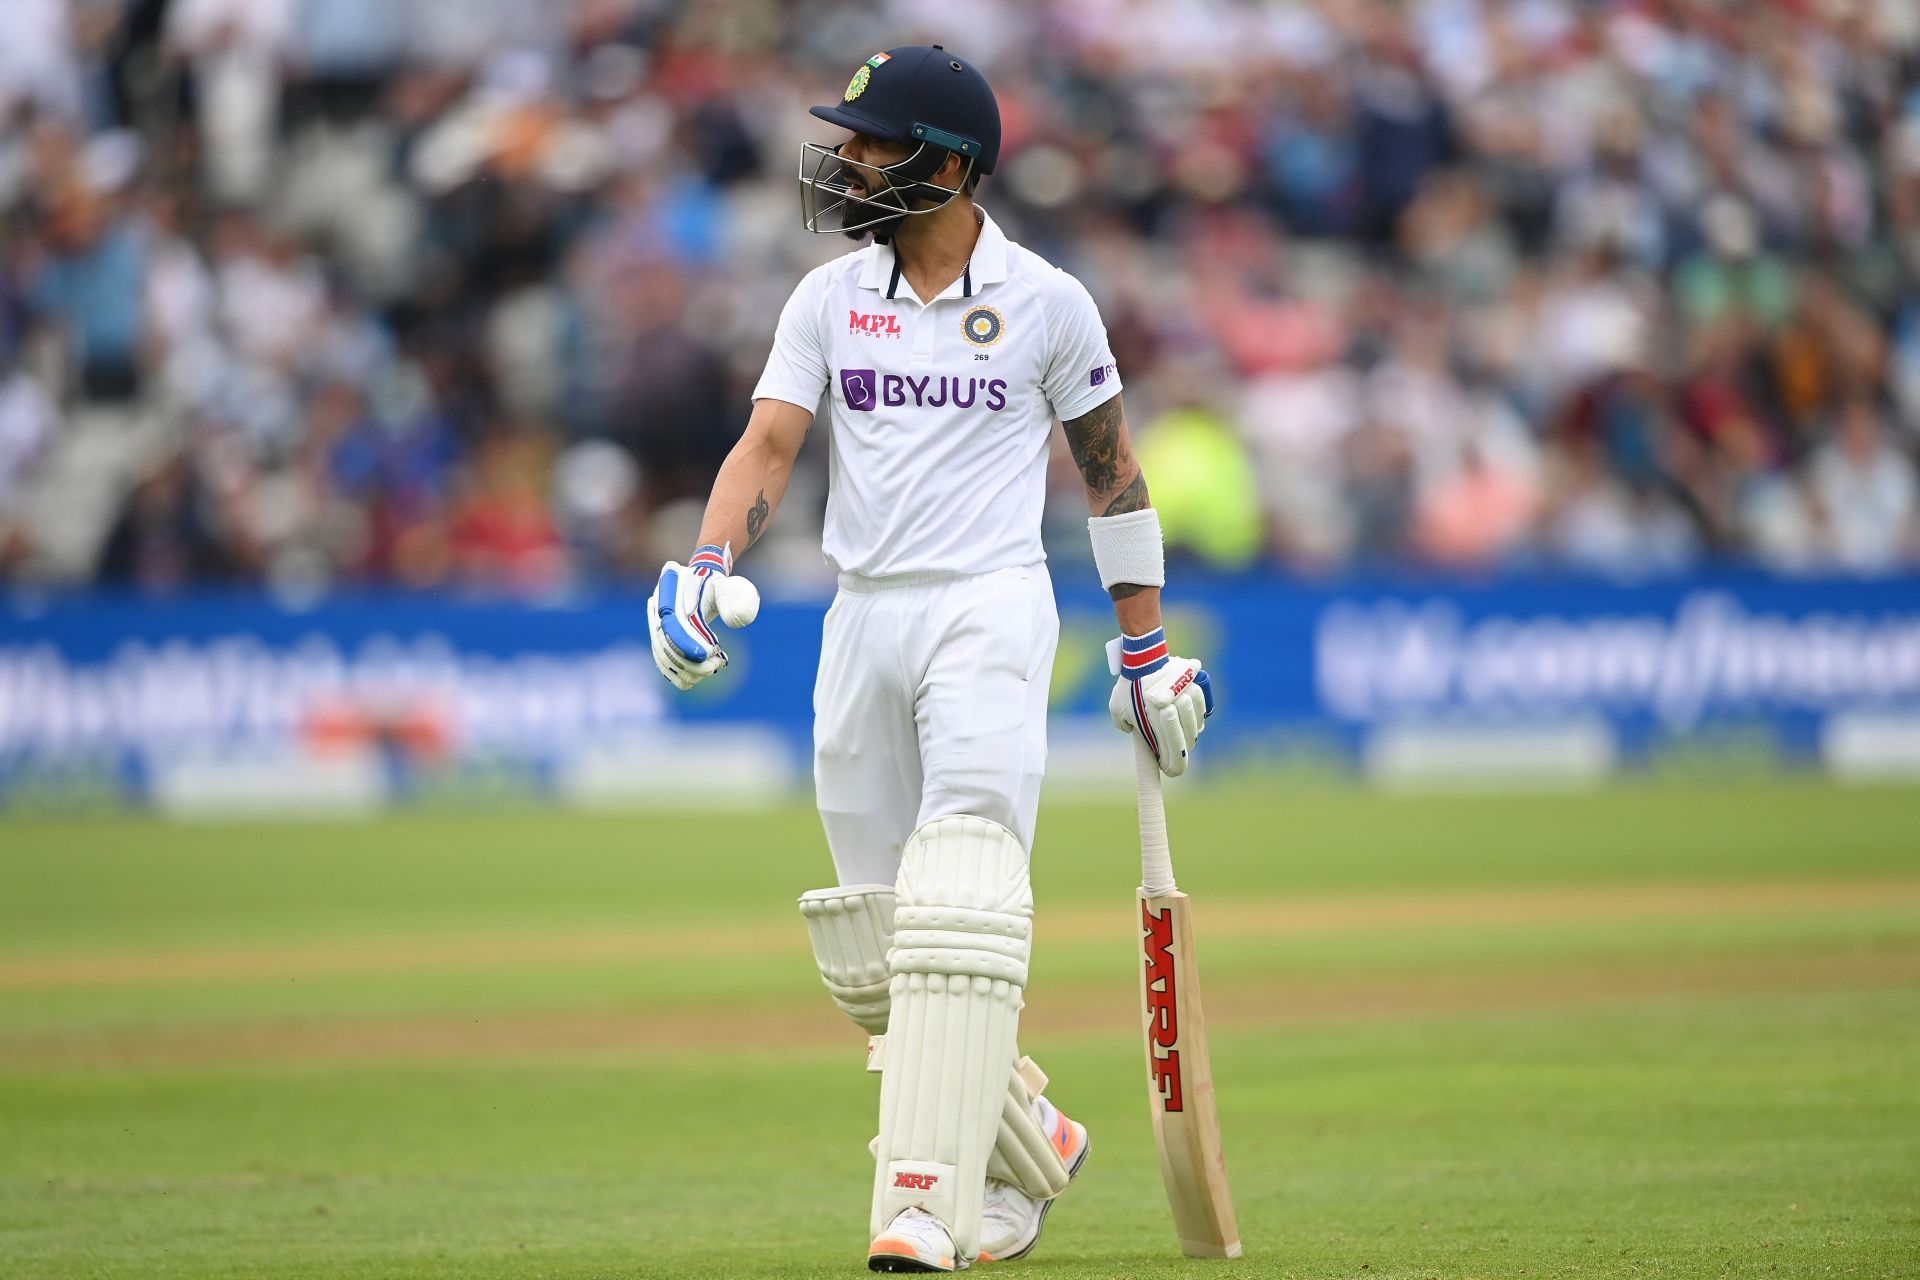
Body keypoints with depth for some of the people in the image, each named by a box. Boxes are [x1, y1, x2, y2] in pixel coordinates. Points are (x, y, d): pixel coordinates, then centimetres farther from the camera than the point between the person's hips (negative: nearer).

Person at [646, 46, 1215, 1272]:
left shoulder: (1046, 301, -1)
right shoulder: (829, 299, 7)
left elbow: (1110, 467, 7)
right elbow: (768, 444, -2)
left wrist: (1146, 646, 8)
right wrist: (709, 568, -21)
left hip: (990, 613, -5)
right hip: (862, 619, 5)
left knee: (958, 915, -18)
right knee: (876, 937, 7)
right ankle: (1026, 1143, 26)